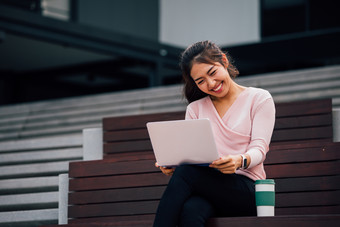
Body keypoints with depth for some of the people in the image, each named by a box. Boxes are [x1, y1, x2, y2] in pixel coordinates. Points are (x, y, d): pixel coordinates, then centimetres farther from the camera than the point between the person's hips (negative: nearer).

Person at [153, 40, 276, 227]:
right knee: (191, 212, -37)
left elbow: (259, 149, -2)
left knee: (185, 173, -33)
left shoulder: (259, 99, 10)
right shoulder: (195, 108, 22)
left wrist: (240, 161, -26)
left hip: (246, 190, -3)